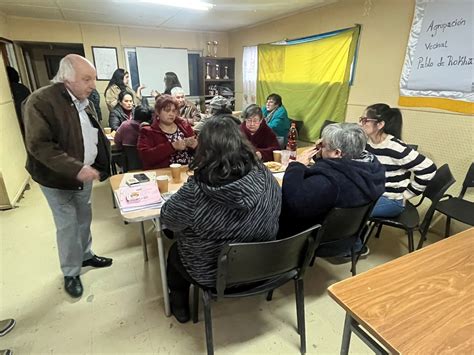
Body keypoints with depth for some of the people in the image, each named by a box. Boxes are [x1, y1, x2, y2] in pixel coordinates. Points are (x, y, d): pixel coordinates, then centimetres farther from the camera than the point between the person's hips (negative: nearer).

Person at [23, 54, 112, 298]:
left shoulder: (84, 102, 4)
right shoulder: (41, 101, -21)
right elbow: (38, 145, -25)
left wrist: (97, 167, 5)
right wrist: (76, 169, -32)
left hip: (84, 174, 7)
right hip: (58, 179, -6)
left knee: (84, 219, 19)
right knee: (68, 226, 6)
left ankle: (86, 256, 41)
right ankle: (70, 273, 26)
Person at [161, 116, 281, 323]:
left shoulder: (196, 189, -32)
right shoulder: (265, 177, -20)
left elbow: (168, 219, -13)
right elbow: (275, 214, -1)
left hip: (213, 276, -4)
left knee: (175, 251, 27)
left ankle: (179, 304, 47)